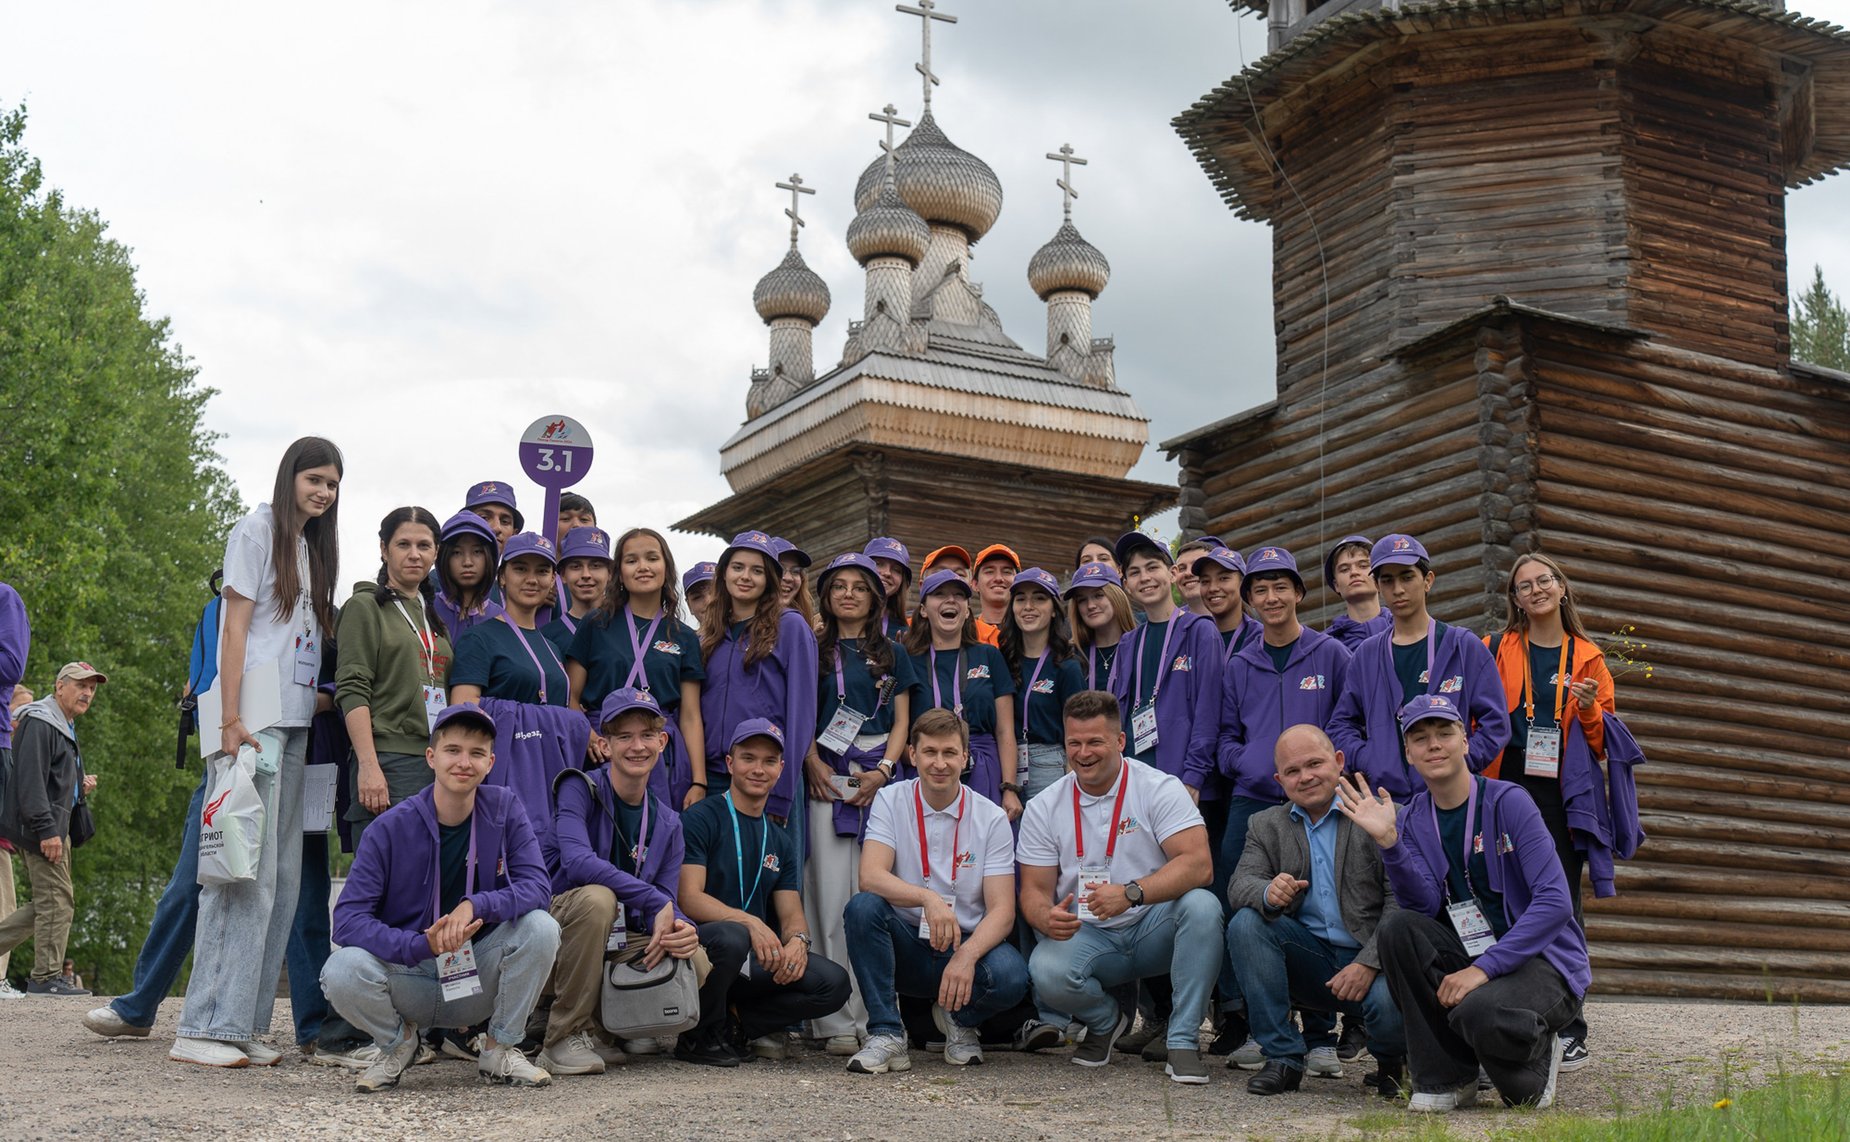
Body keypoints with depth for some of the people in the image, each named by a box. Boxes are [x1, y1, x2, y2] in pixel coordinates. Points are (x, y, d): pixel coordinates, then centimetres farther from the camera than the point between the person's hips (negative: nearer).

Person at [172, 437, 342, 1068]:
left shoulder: (312, 547, 21)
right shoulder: (258, 531, -1)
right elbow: (235, 626, -7)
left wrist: (317, 710, 12)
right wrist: (232, 719, -15)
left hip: (296, 723, 8)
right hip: (257, 718, -8)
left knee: (281, 877, 5)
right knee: (248, 870, -14)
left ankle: (243, 1023, 7)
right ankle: (205, 1028, -12)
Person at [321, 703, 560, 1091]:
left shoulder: (504, 809, -4)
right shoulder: (392, 827, -11)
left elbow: (537, 886, -13)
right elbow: (348, 917, -17)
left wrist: (474, 906, -31)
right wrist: (422, 945, -32)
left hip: (479, 979, 1)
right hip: (409, 978, -1)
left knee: (540, 927, -25)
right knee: (343, 970, -31)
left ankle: (501, 1049, -1)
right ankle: (398, 1042, 5)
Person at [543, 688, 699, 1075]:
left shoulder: (667, 822, 8)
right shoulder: (580, 789, -8)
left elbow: (667, 905, 2)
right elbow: (577, 862, -26)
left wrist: (681, 928, -24)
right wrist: (657, 902, -29)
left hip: (626, 942, 5)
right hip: (562, 927, -5)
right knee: (596, 898, -37)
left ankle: (600, 1027, 4)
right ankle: (564, 1039, -23)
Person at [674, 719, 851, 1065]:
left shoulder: (781, 839, 18)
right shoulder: (701, 818, -3)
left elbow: (791, 913, 11)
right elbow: (688, 898, -15)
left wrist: (798, 940, -14)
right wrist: (750, 922, -30)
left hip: (754, 962, 5)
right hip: (699, 948, -5)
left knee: (833, 983, -17)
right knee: (730, 937, -39)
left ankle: (735, 1024, -1)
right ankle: (700, 1036, -12)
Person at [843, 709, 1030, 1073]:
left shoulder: (992, 819, -3)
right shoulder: (891, 801, -2)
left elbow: (1002, 910, -10)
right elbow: (870, 877, -18)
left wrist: (966, 956, -30)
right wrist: (927, 898, -37)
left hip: (967, 945, 0)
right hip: (905, 946, 0)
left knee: (1010, 974, -32)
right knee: (863, 906, -30)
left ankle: (960, 1019, 4)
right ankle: (886, 1034, -20)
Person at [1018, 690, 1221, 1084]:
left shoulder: (1159, 789, -7)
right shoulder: (1044, 808, 2)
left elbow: (1199, 865, -19)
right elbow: (1034, 890, 1)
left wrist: (1131, 893, -33)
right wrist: (1047, 918, -24)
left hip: (1155, 932, -1)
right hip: (1085, 935, 1)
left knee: (1202, 906, -32)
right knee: (1046, 972, -31)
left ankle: (1183, 1039, -18)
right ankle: (1105, 1021, 6)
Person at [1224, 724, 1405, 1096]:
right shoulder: (1266, 825, 11)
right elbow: (1240, 884, -3)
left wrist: (1368, 964, -23)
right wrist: (1268, 893, -28)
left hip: (1371, 959, -3)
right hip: (1309, 960, 3)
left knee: (1391, 1004, -34)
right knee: (1246, 923, -21)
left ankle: (1390, 1059, 6)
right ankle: (1284, 1057, -13)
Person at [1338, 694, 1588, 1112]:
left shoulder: (1508, 802, -10)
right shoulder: (1412, 818, 5)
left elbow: (1555, 903, -18)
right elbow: (1425, 905, -9)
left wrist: (1484, 969, -24)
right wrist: (1388, 840, -23)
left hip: (1541, 959, -5)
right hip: (1466, 957, 5)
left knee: (1478, 1012, -35)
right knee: (1395, 927, -22)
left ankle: (1536, 1056, 3)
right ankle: (1443, 1078, -10)